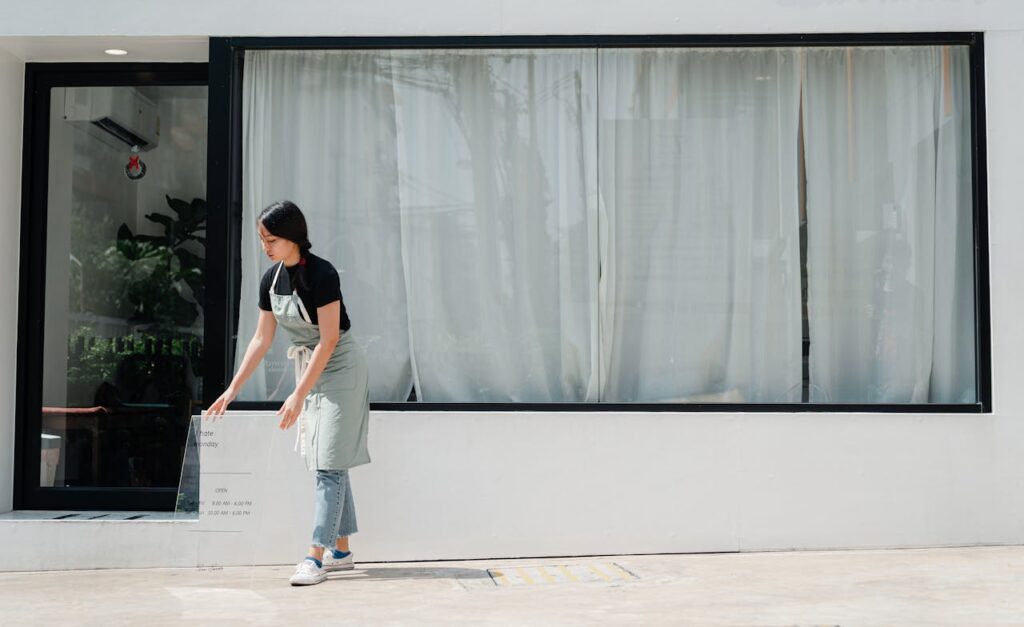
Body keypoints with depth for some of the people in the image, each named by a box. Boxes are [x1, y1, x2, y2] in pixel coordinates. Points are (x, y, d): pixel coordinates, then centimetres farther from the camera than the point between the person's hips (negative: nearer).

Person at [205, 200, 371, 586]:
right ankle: (341, 551, 17)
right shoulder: (271, 280, 1)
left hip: (339, 369, -8)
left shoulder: (321, 275, -21)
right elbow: (261, 339, 8)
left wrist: (298, 395, -23)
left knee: (330, 463, -9)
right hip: (307, 367, 8)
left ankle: (317, 556, -8)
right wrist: (233, 389, 6)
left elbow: (328, 340, -22)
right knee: (330, 465, 10)